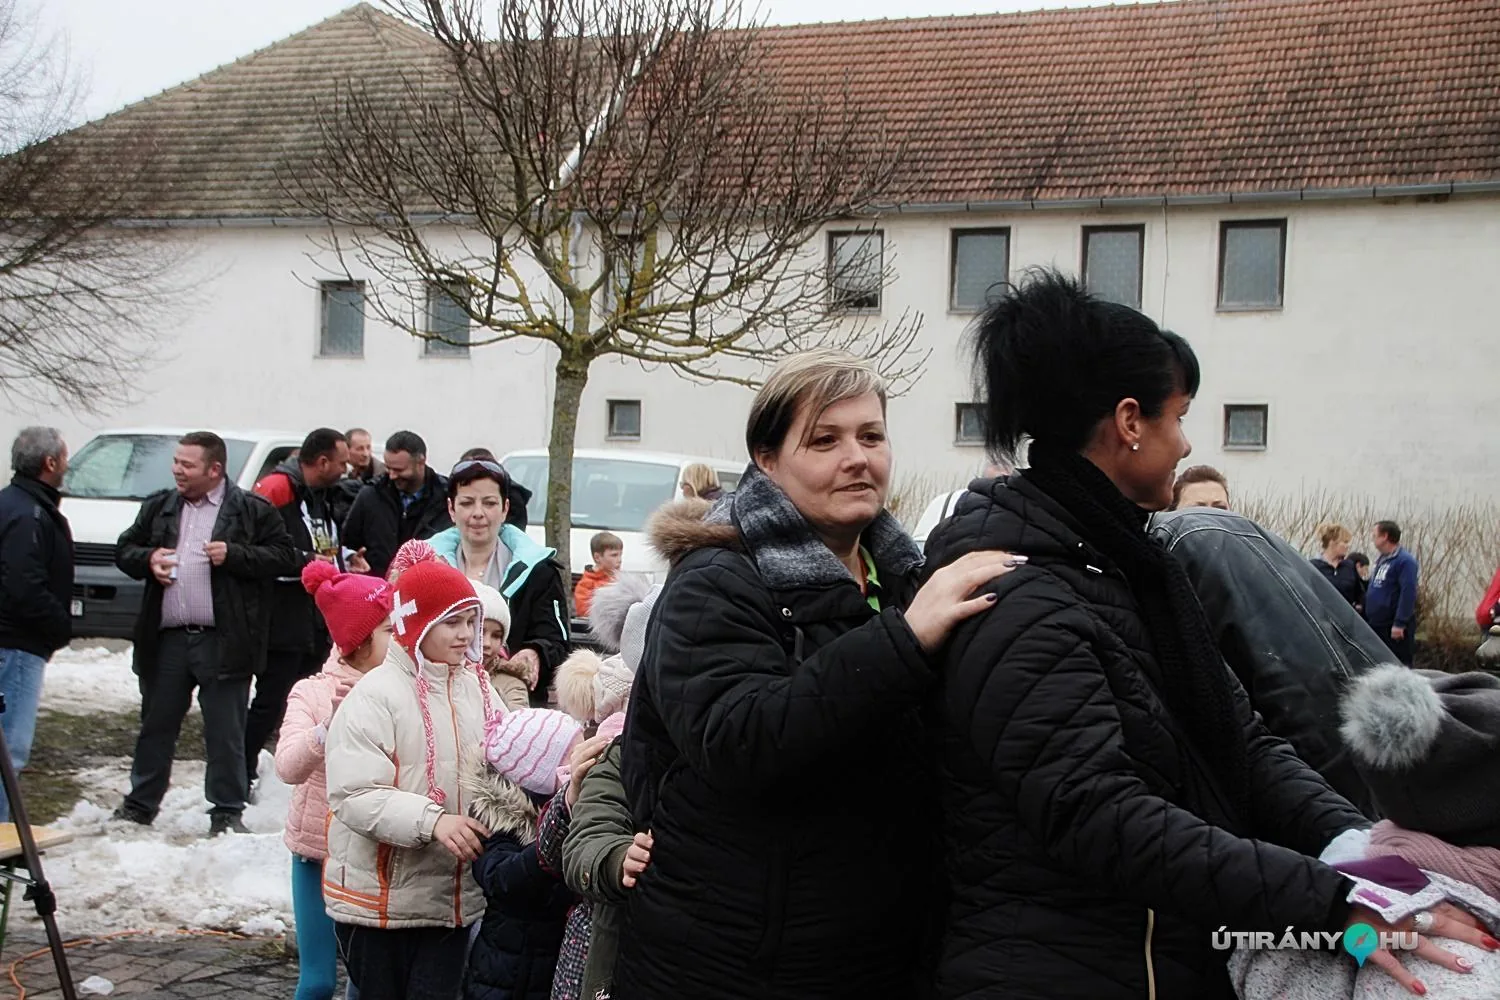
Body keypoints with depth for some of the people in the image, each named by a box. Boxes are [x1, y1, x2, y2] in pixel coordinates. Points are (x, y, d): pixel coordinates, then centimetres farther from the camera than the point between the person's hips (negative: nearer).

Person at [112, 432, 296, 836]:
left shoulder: (252, 510, -1)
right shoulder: (158, 507, 14)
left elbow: (285, 556, -5)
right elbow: (124, 550, 20)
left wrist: (234, 555, -16)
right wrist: (147, 559, -2)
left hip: (223, 641, -4)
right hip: (167, 639, 5)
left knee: (225, 734, 2)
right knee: (156, 726, 14)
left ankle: (227, 813, 12)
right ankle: (140, 806, 28)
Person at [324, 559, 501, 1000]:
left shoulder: (477, 687, 4)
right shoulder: (376, 695, -14)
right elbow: (354, 795, -21)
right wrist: (431, 819, -32)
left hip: (453, 896, 5)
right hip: (379, 899, -5)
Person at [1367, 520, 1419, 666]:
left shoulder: (1405, 561, -12)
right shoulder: (1381, 561, 17)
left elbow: (1408, 593, -20)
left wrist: (1399, 623, -24)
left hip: (1395, 630, -9)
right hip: (1376, 626, 9)